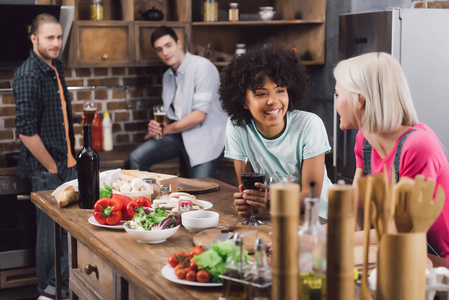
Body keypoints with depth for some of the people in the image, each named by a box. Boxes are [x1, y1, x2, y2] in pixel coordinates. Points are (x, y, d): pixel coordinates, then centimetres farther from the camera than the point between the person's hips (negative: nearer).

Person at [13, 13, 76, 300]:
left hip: (67, 164, 8)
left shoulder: (56, 67, 11)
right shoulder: (28, 75, -17)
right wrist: (52, 168, -14)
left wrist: (70, 158, 16)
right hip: (45, 171, -8)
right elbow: (26, 131, -22)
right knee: (50, 230, 3)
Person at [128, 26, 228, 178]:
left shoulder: (202, 67, -11)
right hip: (179, 134, 7)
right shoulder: (167, 76, 15)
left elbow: (199, 115, -17)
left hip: (204, 136, -6)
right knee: (136, 158, -11)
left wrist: (165, 130, -8)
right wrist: (157, 127, -5)